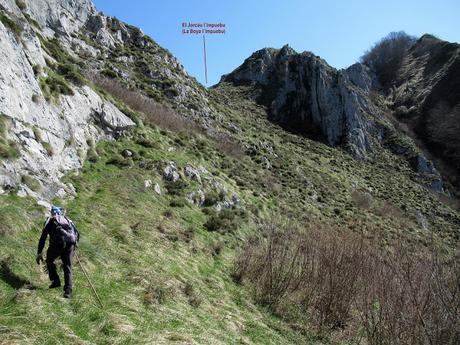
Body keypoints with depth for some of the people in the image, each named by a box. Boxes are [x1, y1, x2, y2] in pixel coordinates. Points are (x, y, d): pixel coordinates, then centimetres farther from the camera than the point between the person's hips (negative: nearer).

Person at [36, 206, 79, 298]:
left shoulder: (50, 220, 21)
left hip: (57, 243, -2)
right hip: (70, 243, 2)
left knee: (49, 261, 25)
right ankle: (68, 290, 0)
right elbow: (77, 234, 24)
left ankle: (56, 281, 16)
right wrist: (74, 246, 35)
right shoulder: (68, 220, 29)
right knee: (67, 267, 10)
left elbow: (43, 237, 15)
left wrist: (39, 253, 17)